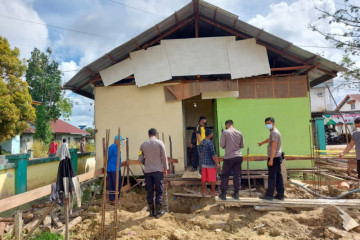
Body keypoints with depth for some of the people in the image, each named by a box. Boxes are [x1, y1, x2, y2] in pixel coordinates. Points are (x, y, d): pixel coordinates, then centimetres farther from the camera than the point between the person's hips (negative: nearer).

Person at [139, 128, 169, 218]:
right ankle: (158, 211, 11)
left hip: (147, 171, 3)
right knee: (159, 191, 7)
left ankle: (151, 211, 18)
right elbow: (164, 157, -5)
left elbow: (140, 158, 6)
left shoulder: (143, 144, 3)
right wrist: (165, 168, 4)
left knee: (149, 191, 10)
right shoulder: (159, 143, -5)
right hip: (158, 170, -3)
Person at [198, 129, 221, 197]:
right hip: (211, 164, -7)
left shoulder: (201, 143, 6)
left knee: (204, 178, 12)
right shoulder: (210, 143, -18)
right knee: (212, 179, 4)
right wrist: (217, 163, -13)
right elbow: (213, 155, -19)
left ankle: (204, 191, 20)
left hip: (203, 163, 7)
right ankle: (213, 192, 13)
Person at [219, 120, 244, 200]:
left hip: (229, 157, -3)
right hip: (238, 156, 4)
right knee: (237, 175, 9)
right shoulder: (239, 133, 5)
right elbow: (242, 146, 11)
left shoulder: (225, 132, -7)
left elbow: (222, 145, -8)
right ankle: (236, 194, 14)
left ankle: (223, 194, 10)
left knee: (225, 175, 6)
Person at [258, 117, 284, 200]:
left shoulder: (274, 132, -15)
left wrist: (271, 159, -25)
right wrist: (262, 142, 55)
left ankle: (269, 195, 1)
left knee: (272, 177, -5)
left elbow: (274, 147, -23)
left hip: (274, 158, -10)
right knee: (278, 176, 11)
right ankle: (280, 195, 16)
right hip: (278, 157, 10)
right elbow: (270, 139, 38)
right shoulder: (274, 132, 17)